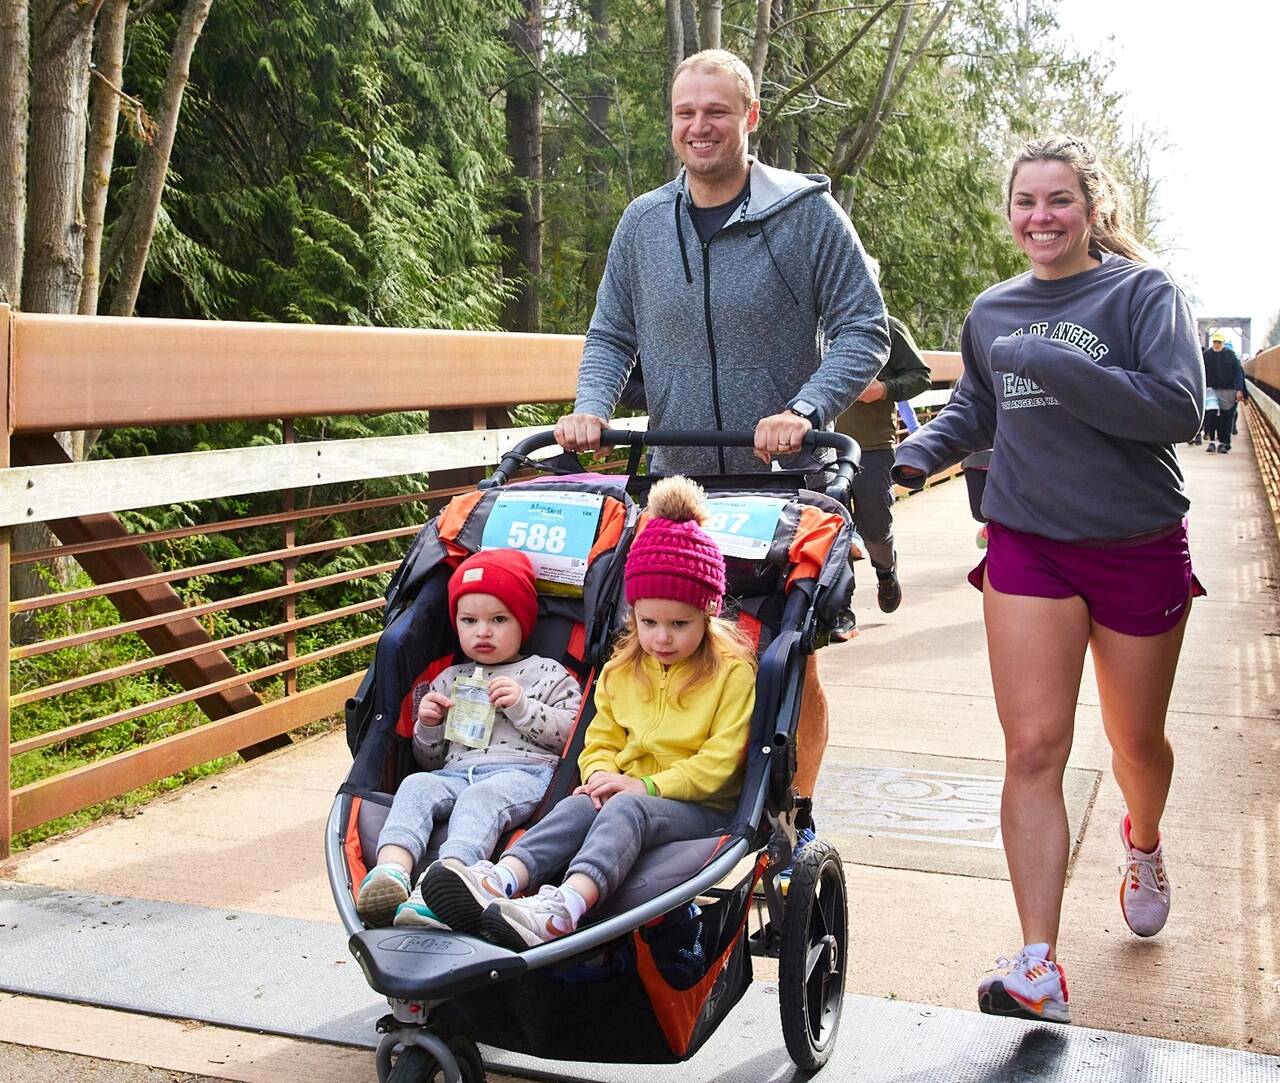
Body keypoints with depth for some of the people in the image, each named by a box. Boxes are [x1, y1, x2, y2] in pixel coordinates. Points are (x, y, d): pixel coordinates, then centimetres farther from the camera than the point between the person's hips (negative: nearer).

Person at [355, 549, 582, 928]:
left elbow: (571, 734, 4)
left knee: (480, 798, -37)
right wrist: (428, 725, 10)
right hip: (457, 772, 4)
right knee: (416, 786, -29)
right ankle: (391, 871, -52)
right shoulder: (449, 680, 30)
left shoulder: (547, 674, 19)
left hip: (524, 772, -4)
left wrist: (522, 706, -4)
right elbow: (429, 760, 30)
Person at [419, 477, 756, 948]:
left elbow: (720, 760, -8)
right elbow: (602, 741, 17)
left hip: (704, 807, -5)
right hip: (627, 792, 5)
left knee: (625, 809, -36)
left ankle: (561, 909, -61)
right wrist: (602, 775, -7)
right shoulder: (621, 671, 16)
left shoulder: (733, 672, -2)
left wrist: (647, 785, -16)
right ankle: (499, 882, -55)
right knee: (579, 805, -29)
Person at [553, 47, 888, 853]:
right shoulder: (643, 223, 7)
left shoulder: (808, 213, -5)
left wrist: (803, 410, -21)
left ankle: (797, 816, 25)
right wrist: (591, 409, -4)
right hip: (678, 483, 3)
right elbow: (611, 335, 15)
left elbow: (865, 330, -6)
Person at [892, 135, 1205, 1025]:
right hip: (1028, 548, 2)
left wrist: (1048, 364, -26)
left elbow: (1179, 407, -22)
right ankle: (1039, 971, -8)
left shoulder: (1143, 293, -7)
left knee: (1137, 740, 16)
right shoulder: (993, 312, 6)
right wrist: (919, 453, 3)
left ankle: (1144, 845, 51)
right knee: (1033, 750, -8)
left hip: (1139, 550, -2)